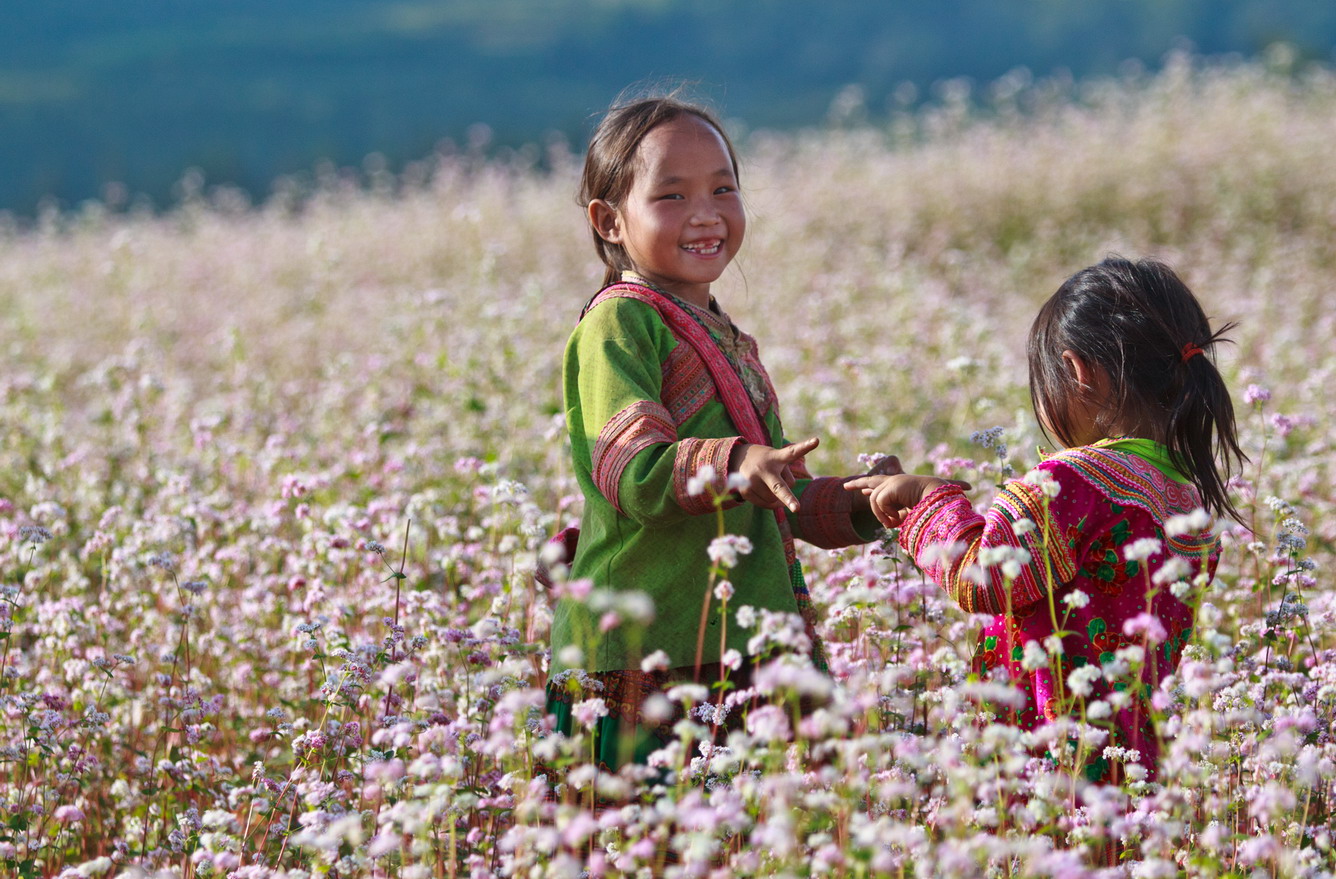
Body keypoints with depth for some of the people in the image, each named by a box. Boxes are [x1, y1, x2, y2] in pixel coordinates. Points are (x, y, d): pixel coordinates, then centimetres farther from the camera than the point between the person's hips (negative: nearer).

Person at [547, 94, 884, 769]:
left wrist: (852, 505, 14)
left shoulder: (729, 341, 22)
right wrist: (733, 465, -36)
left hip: (738, 658, 8)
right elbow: (631, 469, -21)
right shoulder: (617, 323, -6)